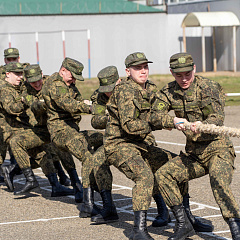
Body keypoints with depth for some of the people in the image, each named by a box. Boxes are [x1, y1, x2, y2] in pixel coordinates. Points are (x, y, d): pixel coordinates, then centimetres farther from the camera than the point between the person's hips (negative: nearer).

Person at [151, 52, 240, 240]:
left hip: (217, 149, -6)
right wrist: (174, 121, -26)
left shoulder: (210, 87, -10)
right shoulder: (169, 92, 6)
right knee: (163, 175, -7)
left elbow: (218, 118, -20)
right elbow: (155, 117, -5)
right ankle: (183, 224, 3)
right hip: (193, 154, 6)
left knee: (219, 184, -30)